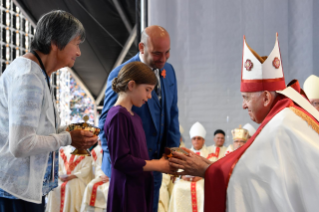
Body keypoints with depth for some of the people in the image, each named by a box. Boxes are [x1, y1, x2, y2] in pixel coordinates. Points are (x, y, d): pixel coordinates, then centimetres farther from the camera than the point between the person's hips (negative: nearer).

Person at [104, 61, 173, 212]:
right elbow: (121, 160, -19)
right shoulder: (118, 115, -14)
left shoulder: (135, 117, 13)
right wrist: (158, 166, -11)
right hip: (127, 190, -8)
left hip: (141, 188, 8)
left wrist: (160, 162, 0)